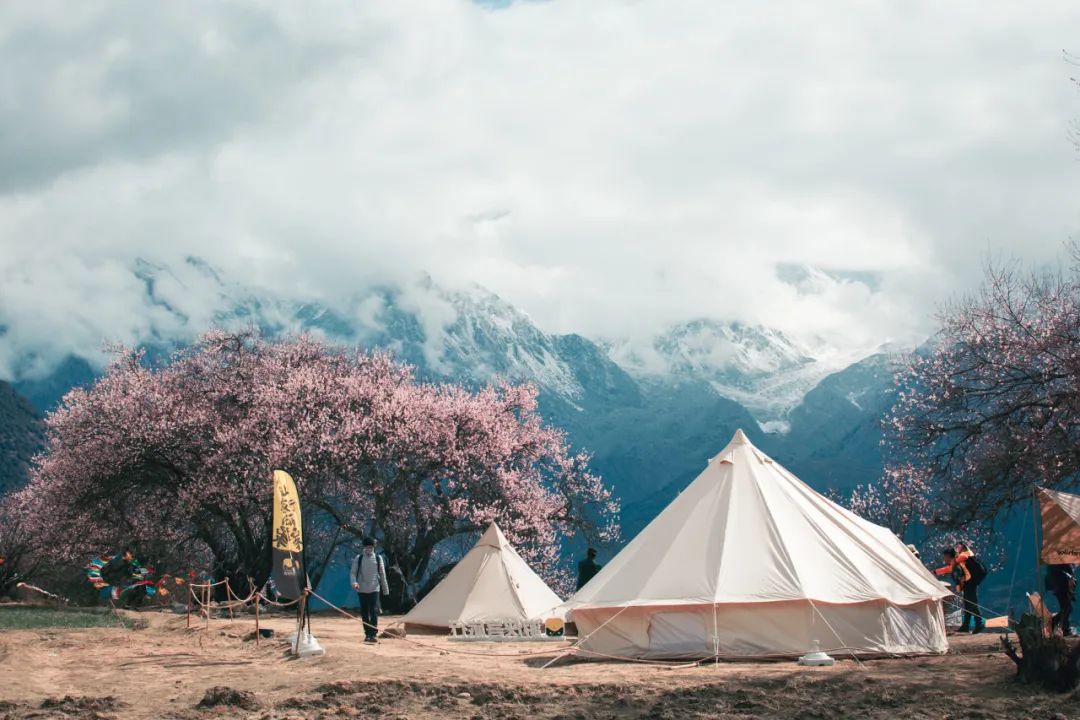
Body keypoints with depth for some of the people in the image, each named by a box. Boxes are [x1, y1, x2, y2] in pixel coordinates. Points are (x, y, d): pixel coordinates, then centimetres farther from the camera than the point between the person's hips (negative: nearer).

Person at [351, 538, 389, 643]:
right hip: (362, 590, 1)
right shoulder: (358, 558, 0)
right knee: (364, 613, 7)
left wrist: (385, 589, 7)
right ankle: (367, 634, 16)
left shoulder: (378, 558, 2)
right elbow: (353, 572, -3)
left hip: (374, 589, -1)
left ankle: (373, 634, -10)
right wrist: (354, 582, -23)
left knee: (374, 612, -12)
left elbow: (382, 574, 6)